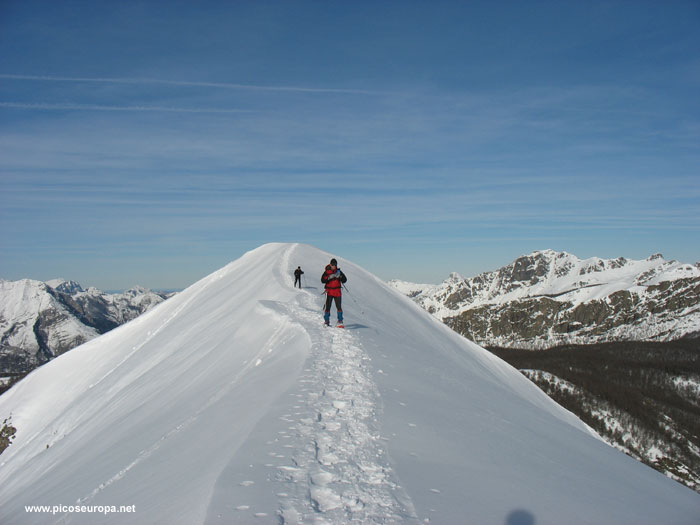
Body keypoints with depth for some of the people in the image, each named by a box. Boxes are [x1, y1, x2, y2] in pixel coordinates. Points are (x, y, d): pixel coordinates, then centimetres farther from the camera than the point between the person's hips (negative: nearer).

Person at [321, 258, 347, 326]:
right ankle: (326, 321, 9)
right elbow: (322, 280, -9)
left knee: (339, 307, -3)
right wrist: (329, 277, -21)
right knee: (328, 306, -3)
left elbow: (345, 280, 2)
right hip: (329, 291, -1)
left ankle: (340, 321, 5)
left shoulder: (339, 271, 6)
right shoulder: (327, 272, 1)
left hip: (338, 291, 1)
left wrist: (339, 276, -16)